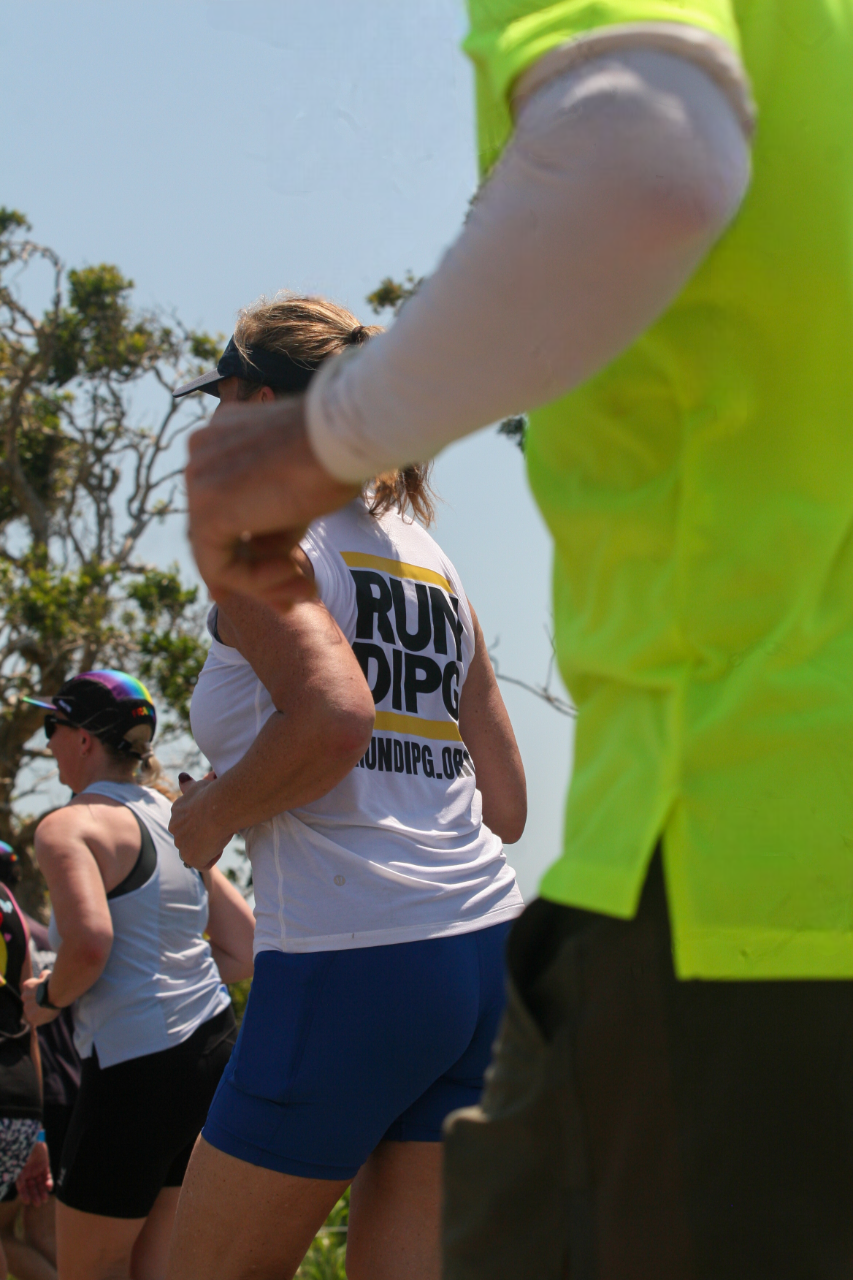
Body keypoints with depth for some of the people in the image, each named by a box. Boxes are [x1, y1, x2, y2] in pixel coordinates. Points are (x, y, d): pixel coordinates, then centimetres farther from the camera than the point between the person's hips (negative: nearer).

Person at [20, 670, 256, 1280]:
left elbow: (89, 944, -25)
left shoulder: (69, 826, -9)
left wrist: (48, 997, -7)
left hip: (135, 1066, -8)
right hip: (214, 1047, 8)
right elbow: (243, 951, 14)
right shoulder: (175, 821, 16)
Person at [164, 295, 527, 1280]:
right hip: (486, 949, 7)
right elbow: (505, 808, 17)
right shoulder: (431, 561, 19)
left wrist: (211, 813, -6)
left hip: (346, 966, -7)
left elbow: (333, 714, -22)